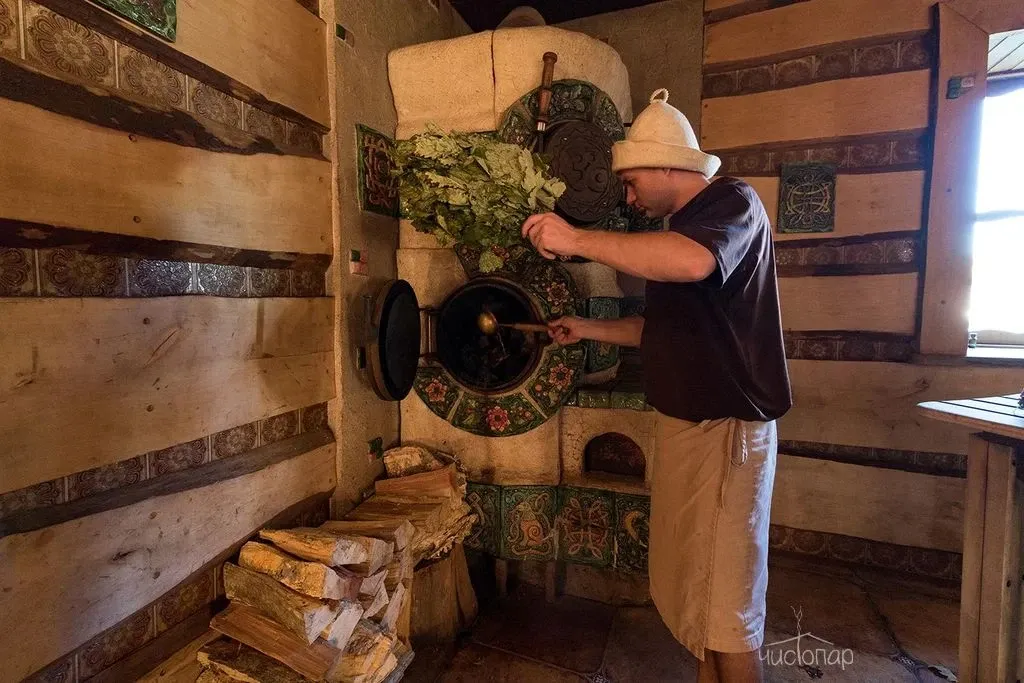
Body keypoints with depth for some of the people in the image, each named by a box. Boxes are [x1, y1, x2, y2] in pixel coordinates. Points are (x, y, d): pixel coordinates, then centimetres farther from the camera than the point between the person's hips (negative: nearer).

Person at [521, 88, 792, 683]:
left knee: (723, 601, 1)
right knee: (694, 585, 16)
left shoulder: (732, 202, -9)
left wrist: (577, 240, -27)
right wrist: (589, 329, 22)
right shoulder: (680, 228, 19)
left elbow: (692, 262, -34)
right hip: (688, 424, 9)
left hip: (724, 428, -9)